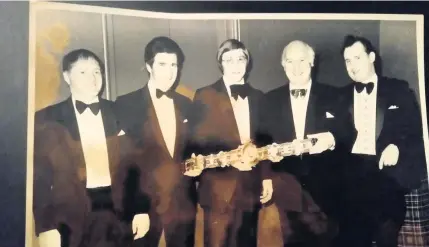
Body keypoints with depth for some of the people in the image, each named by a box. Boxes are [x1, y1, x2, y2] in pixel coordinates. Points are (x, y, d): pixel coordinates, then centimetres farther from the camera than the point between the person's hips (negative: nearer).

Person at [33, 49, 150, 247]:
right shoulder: (47, 119, 0)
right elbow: (40, 176, -1)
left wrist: (142, 209, 2)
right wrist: (46, 227, -6)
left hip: (119, 214, 2)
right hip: (72, 217, -1)